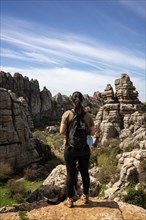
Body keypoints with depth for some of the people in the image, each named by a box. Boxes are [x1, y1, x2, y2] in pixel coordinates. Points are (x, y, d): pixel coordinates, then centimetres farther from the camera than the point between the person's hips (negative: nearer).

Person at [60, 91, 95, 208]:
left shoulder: (67, 114, -12)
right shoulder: (88, 115, -5)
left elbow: (62, 131, -13)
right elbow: (92, 133, -1)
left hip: (71, 149, -2)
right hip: (85, 149, 2)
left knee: (71, 174, 9)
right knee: (85, 173, 16)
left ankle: (70, 200, 22)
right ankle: (86, 196, 32)